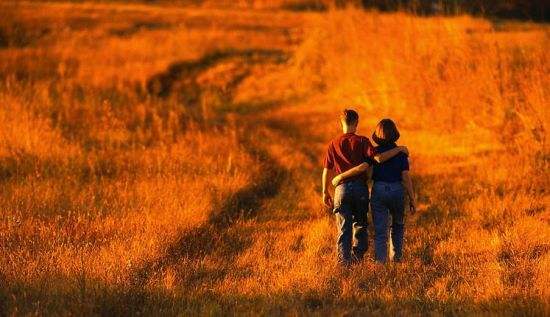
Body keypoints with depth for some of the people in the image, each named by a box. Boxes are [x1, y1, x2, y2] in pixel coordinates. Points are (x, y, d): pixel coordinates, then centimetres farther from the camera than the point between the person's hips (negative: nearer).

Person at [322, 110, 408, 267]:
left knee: (344, 227, 3)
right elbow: (379, 158, -15)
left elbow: (326, 170, 5)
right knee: (360, 224, 15)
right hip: (360, 187, -1)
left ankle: (344, 260, -5)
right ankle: (358, 254, 6)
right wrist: (399, 149, -5)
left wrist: (325, 192, 14)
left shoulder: (333, 144, 4)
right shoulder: (362, 141, -3)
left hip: (342, 188, 1)